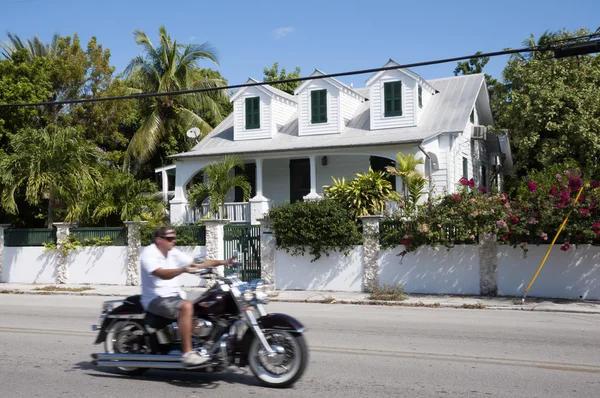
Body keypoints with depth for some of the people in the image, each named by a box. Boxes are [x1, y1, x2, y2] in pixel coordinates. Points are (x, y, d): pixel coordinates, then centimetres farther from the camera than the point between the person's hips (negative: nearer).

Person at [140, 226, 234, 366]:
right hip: (156, 299, -8)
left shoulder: (174, 253, 11)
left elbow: (197, 263, 8)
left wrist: (222, 262, -3)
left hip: (175, 296, 8)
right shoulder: (149, 254, -11)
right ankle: (187, 353, -32)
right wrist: (184, 269, -45)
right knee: (186, 306, -32)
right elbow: (162, 274, -29)